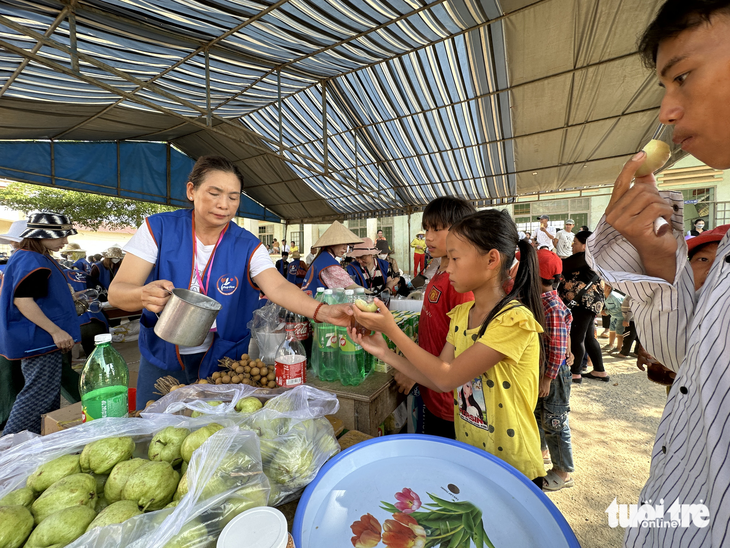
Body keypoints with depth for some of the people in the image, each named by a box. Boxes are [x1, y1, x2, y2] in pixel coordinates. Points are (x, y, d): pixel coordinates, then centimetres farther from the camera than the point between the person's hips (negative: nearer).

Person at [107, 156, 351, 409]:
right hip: (161, 359, 1)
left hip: (221, 359, 0)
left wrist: (323, 311, -45)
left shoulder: (247, 246, -12)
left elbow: (279, 288, -27)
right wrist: (144, 295, -38)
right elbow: (116, 292, -14)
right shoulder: (159, 228, -11)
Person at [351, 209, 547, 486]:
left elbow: (447, 377, -27)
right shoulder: (461, 313, -3)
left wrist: (392, 329, -24)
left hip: (511, 467, -6)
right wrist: (385, 352, -12)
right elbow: (439, 380, -3)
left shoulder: (515, 319, -27)